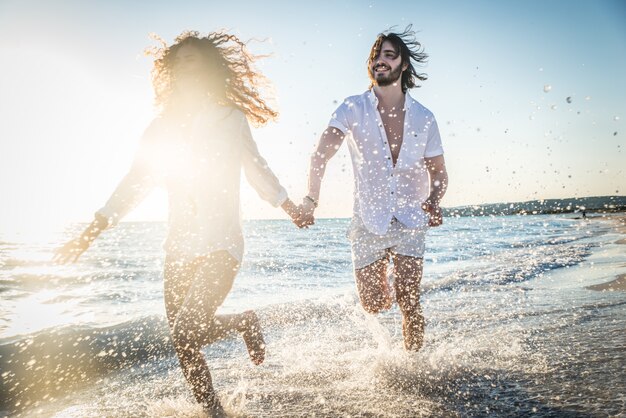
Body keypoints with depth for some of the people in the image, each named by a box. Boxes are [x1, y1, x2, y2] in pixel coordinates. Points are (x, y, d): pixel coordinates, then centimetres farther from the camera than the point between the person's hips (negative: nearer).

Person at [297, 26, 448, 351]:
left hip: (410, 223, 0)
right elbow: (322, 154, -17)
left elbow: (438, 171, 10)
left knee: (408, 303, -9)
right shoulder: (353, 109, -4)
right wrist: (311, 199, -32)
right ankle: (386, 289, 41)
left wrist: (434, 202, -12)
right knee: (373, 306, 4)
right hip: (368, 223, 0)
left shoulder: (423, 118, 2)